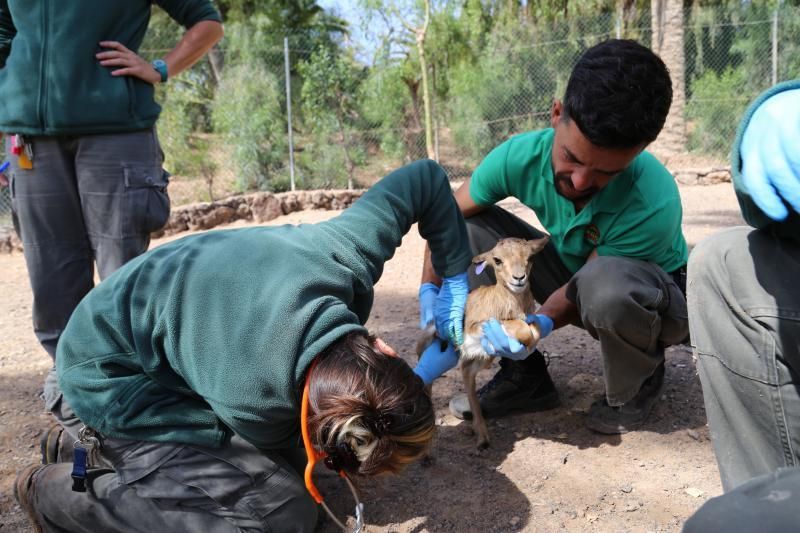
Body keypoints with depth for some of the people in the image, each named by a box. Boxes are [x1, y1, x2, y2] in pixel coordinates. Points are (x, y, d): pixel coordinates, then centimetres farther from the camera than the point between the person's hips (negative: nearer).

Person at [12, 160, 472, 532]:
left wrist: (457, 277, -4)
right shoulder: (251, 399, -40)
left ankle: (97, 435, 20)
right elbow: (280, 439, -14)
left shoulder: (349, 254, -29)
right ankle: (55, 490, -4)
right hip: (114, 371, -7)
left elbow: (425, 177, -9)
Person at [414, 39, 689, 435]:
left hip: (654, 299, -4)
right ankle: (523, 377, -6)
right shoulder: (521, 156, -25)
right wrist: (431, 290, -21)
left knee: (606, 284, -41)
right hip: (578, 285, 4)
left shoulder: (653, 203, -37)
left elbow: (588, 284, -25)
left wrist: (540, 324, -43)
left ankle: (637, 385, -6)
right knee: (473, 227, -16)